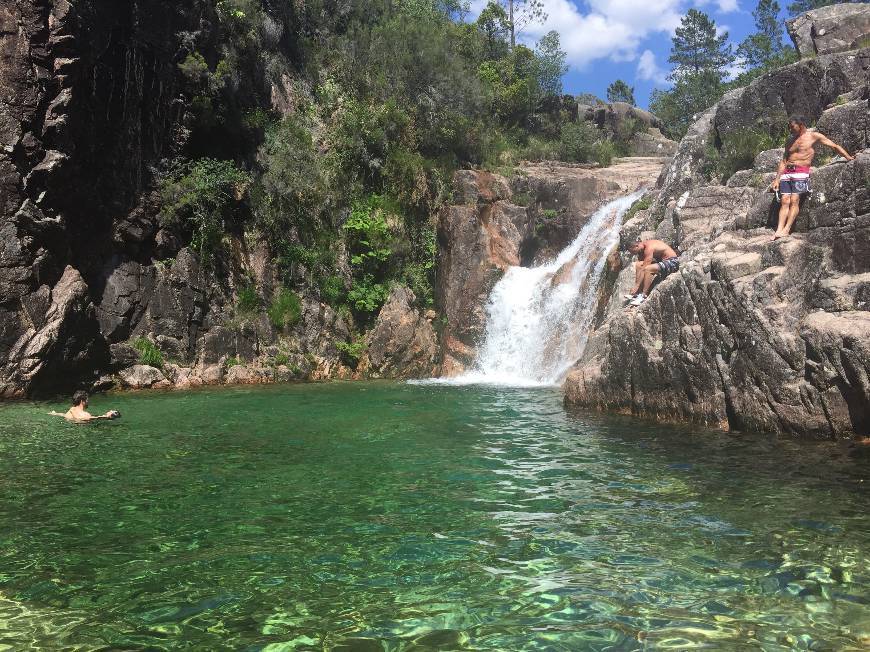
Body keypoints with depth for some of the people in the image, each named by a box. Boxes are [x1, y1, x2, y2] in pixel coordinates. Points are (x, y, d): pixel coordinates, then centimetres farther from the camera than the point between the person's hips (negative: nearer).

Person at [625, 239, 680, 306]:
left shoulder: (649, 248, -24)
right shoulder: (643, 247, 4)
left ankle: (643, 296, -25)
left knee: (647, 269, -30)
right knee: (638, 265, 2)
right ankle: (638, 293, -3)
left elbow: (643, 269, -27)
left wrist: (636, 286, -26)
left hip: (672, 262, -10)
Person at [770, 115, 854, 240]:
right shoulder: (790, 140, 21)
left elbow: (835, 146, 7)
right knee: (784, 201, -9)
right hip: (786, 173, 5)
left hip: (801, 172, -4)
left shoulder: (813, 136, 6)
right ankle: (779, 230, -19)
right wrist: (777, 179, 11)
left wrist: (850, 158, -2)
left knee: (794, 200, -18)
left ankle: (786, 230, -25)